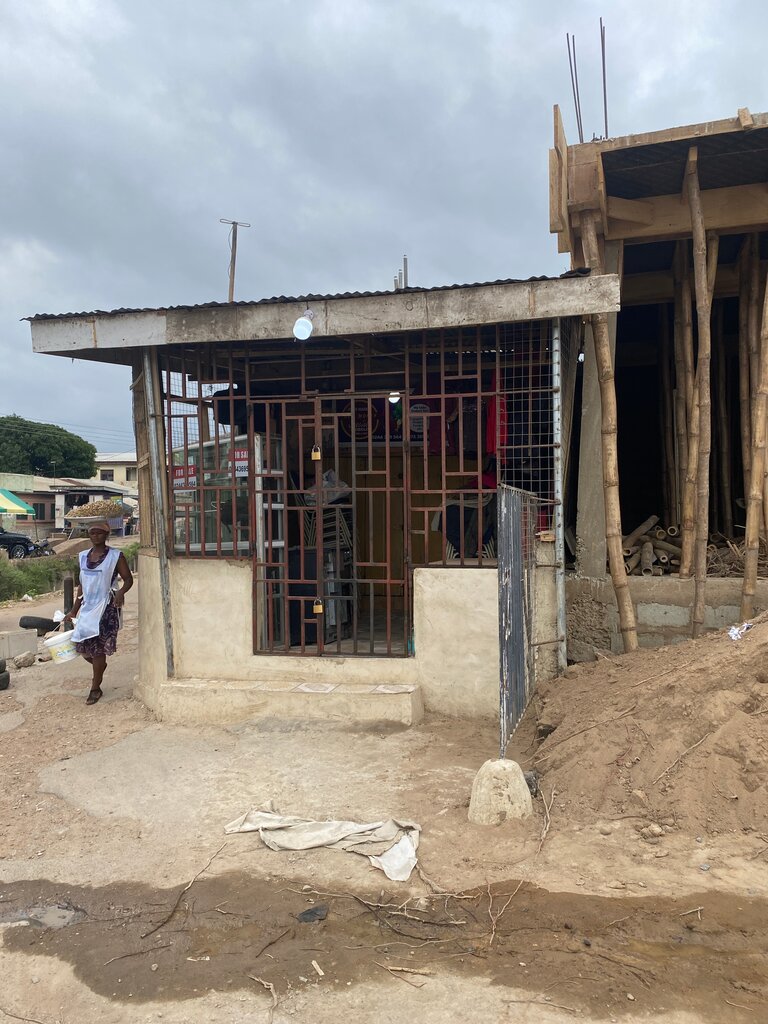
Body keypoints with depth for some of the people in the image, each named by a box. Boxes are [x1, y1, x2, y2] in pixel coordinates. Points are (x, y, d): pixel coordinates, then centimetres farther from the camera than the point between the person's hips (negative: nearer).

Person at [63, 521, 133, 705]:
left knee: (98, 648, -3)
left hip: (106, 607, -5)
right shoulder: (83, 557, 10)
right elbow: (82, 586, 16)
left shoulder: (115, 556, -6)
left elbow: (128, 579, -4)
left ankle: (95, 688, 12)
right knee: (82, 644, 4)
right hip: (87, 607, 5)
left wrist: (121, 592, -26)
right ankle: (100, 667, 37)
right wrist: (74, 611, 16)